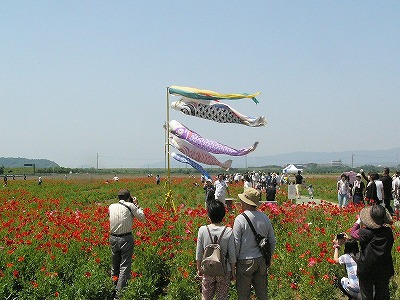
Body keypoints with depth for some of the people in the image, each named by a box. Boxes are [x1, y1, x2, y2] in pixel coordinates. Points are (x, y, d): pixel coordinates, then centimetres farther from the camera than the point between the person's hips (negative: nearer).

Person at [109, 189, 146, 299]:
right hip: (126, 239, -4)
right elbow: (142, 218, 0)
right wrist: (136, 205, 9)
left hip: (113, 238, 5)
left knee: (114, 265, 18)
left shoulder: (111, 207, 5)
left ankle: (114, 287, 28)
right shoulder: (130, 206, -8)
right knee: (124, 266, 0)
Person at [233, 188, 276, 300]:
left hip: (245, 262, -5)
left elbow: (236, 243, -12)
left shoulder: (240, 219, -14)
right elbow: (273, 241, 11)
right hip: (262, 261, 5)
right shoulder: (265, 218, 3)